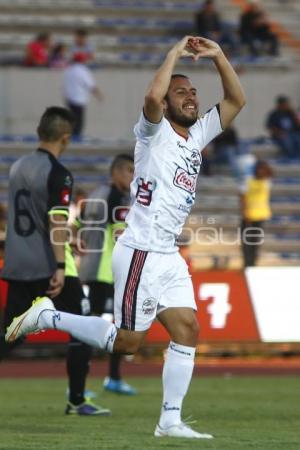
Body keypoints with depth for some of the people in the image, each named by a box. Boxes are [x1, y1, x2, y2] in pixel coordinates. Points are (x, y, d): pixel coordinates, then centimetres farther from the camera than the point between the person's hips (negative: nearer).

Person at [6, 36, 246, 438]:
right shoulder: (155, 132, -7)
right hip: (140, 252, -8)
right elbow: (152, 97, -30)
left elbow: (236, 101, 15)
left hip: (169, 257, 8)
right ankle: (47, 317, 10)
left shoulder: (198, 135, 14)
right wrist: (174, 54, -18)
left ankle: (170, 420, 4)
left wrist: (218, 56, 3)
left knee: (187, 331, 0)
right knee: (127, 341, -5)